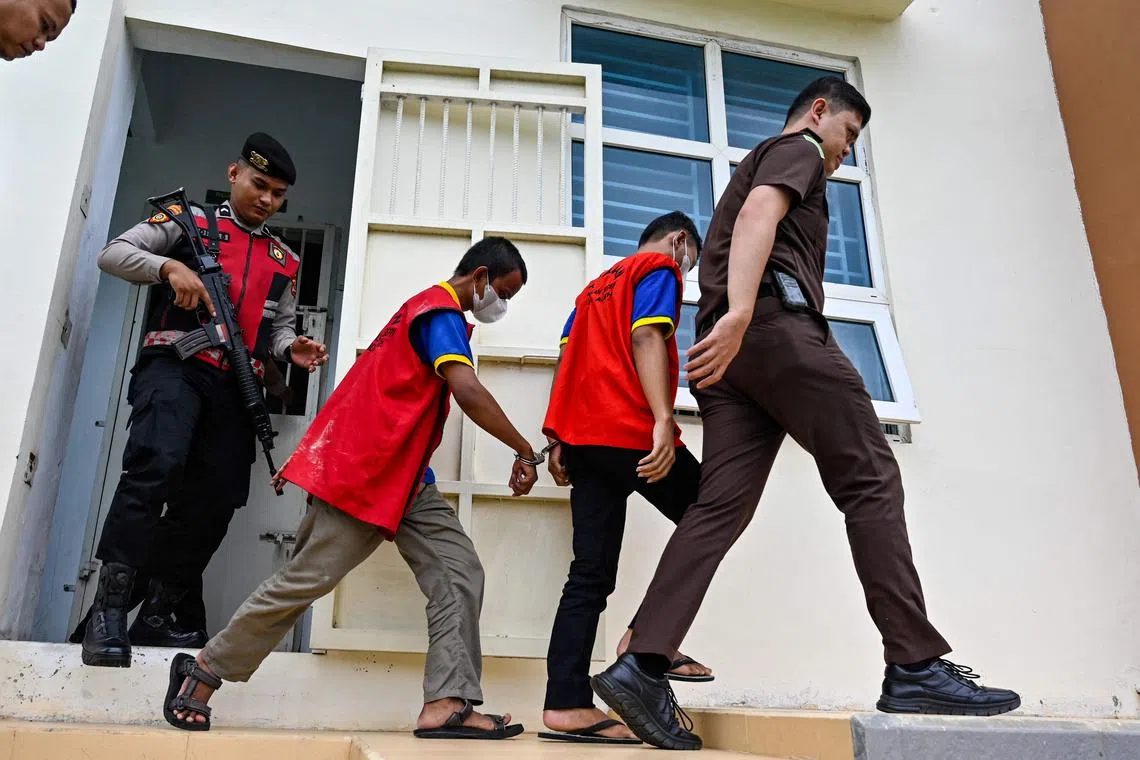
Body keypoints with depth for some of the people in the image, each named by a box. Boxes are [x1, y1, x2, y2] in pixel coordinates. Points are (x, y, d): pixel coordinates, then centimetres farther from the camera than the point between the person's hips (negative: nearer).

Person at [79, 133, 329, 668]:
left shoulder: (286, 262, 24)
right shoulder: (189, 221, 13)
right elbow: (112, 253, 6)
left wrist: (290, 348, 2)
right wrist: (169, 266, -12)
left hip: (234, 386, 5)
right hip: (175, 365, -5)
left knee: (216, 498, -1)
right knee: (157, 465, -26)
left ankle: (156, 615, 10)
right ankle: (108, 609, -22)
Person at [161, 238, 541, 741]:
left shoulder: (431, 312, 21)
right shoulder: (441, 311, -12)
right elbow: (468, 392, -28)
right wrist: (525, 452, -19)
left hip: (405, 478, 10)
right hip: (362, 472, -10)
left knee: (459, 573, -5)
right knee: (309, 577, -3)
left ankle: (448, 704, -11)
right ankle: (205, 669, 17)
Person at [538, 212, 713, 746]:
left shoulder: (597, 286, 30)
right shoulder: (660, 268, 6)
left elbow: (568, 362, 22)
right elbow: (647, 340, -12)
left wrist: (558, 441, 17)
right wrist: (663, 421, -22)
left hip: (583, 436, 8)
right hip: (632, 431, -8)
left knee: (591, 575, 4)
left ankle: (566, 705, -1)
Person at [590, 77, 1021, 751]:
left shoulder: (758, 163, 39)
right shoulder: (797, 149, 10)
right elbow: (757, 213, -12)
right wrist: (739, 311, -28)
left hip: (732, 348, 9)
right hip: (778, 322, -9)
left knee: (722, 507, -4)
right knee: (872, 480, -7)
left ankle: (642, 667, -14)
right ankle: (915, 667, -8)